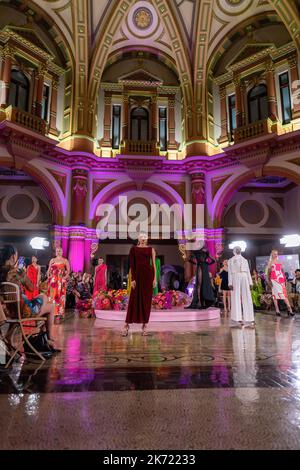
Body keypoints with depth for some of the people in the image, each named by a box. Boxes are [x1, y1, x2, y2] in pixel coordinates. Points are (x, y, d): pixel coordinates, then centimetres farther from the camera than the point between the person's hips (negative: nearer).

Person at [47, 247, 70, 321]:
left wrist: (65, 277, -11)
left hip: (61, 281, -2)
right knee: (52, 295, -1)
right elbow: (49, 270, 15)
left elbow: (68, 270, 2)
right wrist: (48, 276, 0)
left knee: (60, 296, -4)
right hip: (53, 280, 2)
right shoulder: (52, 260, 16)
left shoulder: (65, 260, 7)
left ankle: (60, 313, -3)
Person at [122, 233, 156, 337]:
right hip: (138, 275, -1)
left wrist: (155, 278, -3)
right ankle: (127, 325, 5)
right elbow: (132, 264, 0)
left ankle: (144, 325, 12)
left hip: (148, 274, 1)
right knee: (134, 300, -1)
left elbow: (154, 264, 4)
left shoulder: (151, 249, 7)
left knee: (147, 300, 4)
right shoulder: (133, 249, 5)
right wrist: (133, 279, -8)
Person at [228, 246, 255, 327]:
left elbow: (248, 272, 17)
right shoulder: (231, 260, 11)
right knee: (236, 298, -4)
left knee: (247, 299, -2)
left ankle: (249, 318, 2)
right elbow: (230, 272, 4)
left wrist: (250, 282, 8)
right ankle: (239, 319, -2)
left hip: (244, 278, 3)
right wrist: (230, 283, -7)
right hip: (235, 278, -3)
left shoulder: (245, 260, 20)